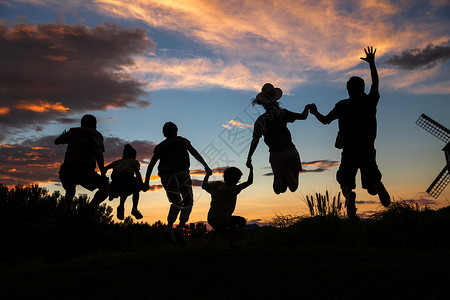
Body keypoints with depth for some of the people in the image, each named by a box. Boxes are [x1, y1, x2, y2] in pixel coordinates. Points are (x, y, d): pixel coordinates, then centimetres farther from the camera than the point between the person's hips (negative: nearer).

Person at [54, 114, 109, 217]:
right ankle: (90, 208, -13)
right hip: (83, 170, -5)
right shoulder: (96, 134, 12)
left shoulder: (73, 131, 25)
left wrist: (64, 135, 63)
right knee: (106, 187, 11)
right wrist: (103, 173, 5)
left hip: (66, 170, 5)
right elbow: (99, 155, -1)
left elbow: (57, 141, 42)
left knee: (70, 193, 32)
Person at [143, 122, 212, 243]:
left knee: (177, 203, 19)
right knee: (188, 203, 6)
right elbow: (195, 153, -1)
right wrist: (206, 166, -6)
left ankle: (169, 227, -3)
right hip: (181, 174, -4)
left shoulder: (160, 147, 20)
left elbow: (151, 164, 12)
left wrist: (146, 182, 10)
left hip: (167, 177, 4)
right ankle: (180, 228, -15)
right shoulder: (182, 141, 13)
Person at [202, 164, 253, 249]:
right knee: (242, 221, 12)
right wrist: (251, 169, 4)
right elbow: (249, 182, -8)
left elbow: (204, 186, 17)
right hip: (222, 219, -7)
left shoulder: (217, 184, 1)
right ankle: (232, 243, -1)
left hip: (211, 219, 7)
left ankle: (207, 245, 25)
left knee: (219, 228, 39)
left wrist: (207, 174, 30)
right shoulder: (233, 189, -14)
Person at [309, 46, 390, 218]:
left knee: (346, 183, 8)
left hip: (349, 153, -2)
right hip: (368, 152, 2)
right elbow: (375, 82, 20)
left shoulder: (343, 106, -4)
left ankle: (349, 195, -28)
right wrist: (371, 62, 31)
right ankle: (377, 185, -29)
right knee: (371, 188, 9)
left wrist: (315, 112, 21)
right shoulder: (370, 101, 3)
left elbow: (325, 120, 3)